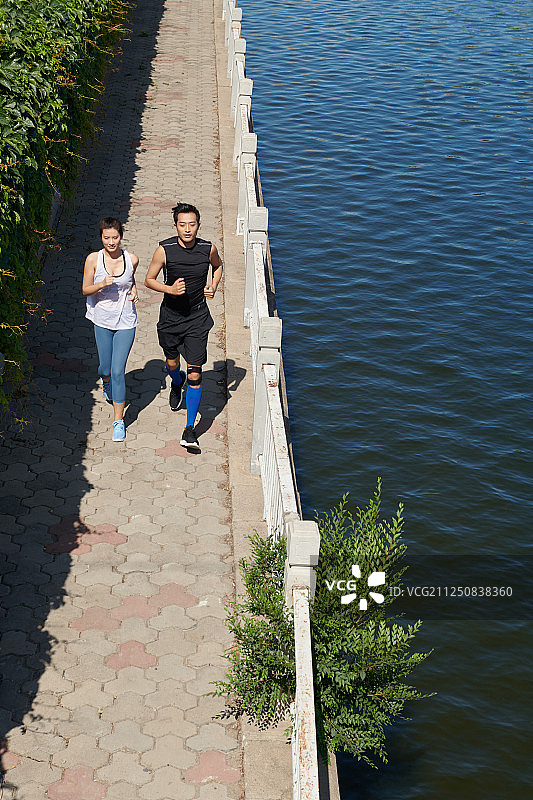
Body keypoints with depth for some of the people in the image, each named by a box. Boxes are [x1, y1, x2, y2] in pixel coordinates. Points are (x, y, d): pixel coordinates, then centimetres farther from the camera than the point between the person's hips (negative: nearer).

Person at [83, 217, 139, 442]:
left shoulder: (131, 259, -7)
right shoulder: (93, 259, -11)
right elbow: (85, 290, -4)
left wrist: (133, 290, -5)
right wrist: (102, 284, -23)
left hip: (126, 322, -1)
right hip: (102, 321, 1)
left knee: (118, 371, -6)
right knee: (106, 368, 12)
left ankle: (119, 421, 5)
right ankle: (106, 381, 53)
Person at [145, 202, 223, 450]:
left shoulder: (208, 249, -9)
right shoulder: (165, 250, -15)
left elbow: (218, 265, 15)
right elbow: (149, 280, -4)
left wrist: (213, 286, -3)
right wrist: (170, 289, -22)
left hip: (197, 319, -1)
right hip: (171, 316, 1)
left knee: (195, 374, -8)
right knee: (172, 363, 21)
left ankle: (189, 430, 0)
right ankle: (177, 383, 60)